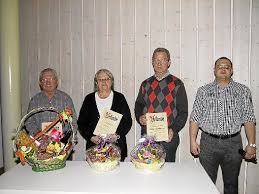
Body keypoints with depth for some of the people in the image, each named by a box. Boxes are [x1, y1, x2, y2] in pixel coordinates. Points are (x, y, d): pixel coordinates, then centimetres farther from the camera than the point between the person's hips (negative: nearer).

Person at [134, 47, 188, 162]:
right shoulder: (146, 84, 11)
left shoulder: (177, 84, 1)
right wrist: (140, 117, -5)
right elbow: (138, 105, 17)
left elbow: (183, 112, -1)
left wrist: (173, 130, -14)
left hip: (168, 137, -3)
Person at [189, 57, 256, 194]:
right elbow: (195, 118, 3)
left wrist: (252, 144, -5)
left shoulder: (243, 91, 5)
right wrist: (193, 141, -4)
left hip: (233, 143, 1)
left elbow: (249, 119, 2)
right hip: (208, 143, 0)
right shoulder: (203, 91, 5)